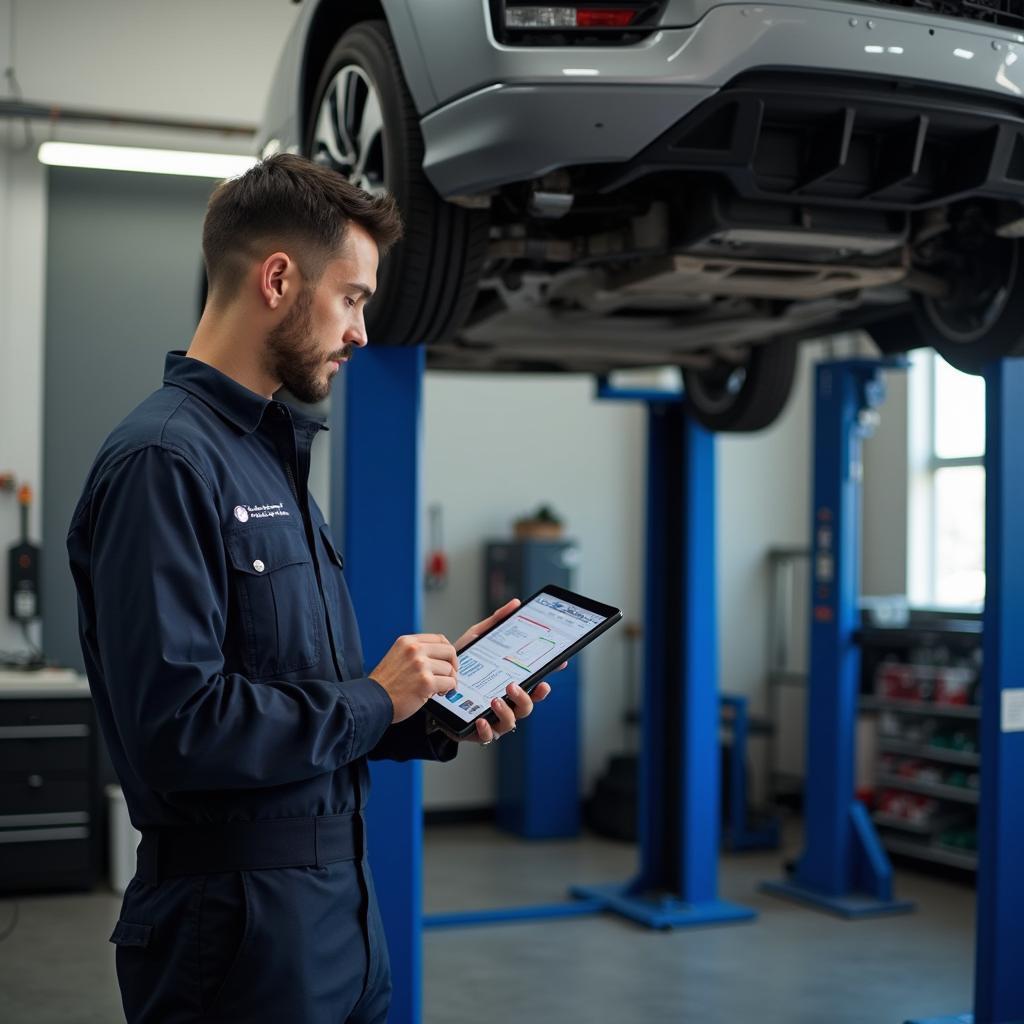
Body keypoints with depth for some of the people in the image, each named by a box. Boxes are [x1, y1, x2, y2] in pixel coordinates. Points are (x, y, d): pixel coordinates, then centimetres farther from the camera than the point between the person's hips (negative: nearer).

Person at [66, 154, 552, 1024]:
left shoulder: (274, 454, 13)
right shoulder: (165, 461, -17)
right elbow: (177, 727, -26)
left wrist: (431, 701, 2)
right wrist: (374, 700, -15)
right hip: (236, 925, -9)